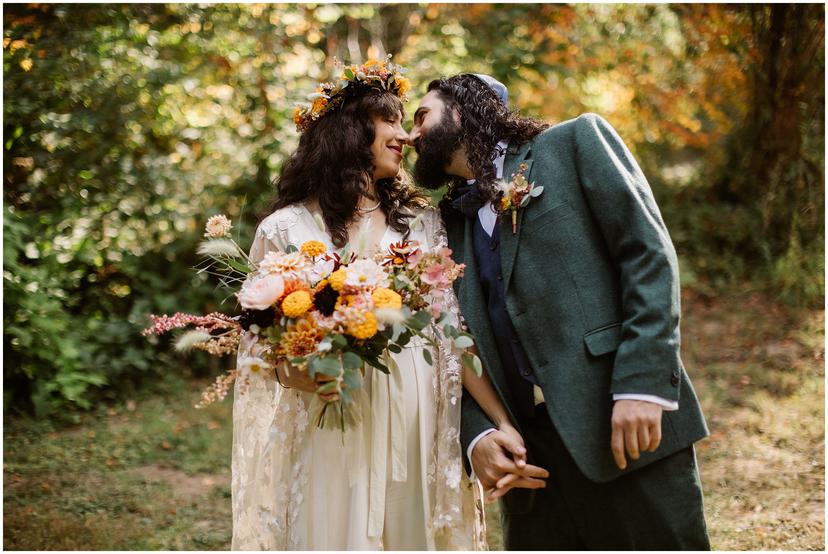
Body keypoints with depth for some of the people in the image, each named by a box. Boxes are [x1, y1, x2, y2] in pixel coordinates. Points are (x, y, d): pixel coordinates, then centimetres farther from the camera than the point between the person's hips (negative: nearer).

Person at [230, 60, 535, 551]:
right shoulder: (285, 229, 0)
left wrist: (504, 422, -7)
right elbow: (255, 340, 3)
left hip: (417, 434, 3)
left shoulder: (422, 221, 8)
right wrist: (299, 374, -18)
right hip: (329, 440, -2)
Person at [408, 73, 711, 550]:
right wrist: (476, 434, -4)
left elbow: (650, 254, -5)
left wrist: (641, 384, -16)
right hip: (529, 457, 5)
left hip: (629, 427, -4)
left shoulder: (576, 142, 5)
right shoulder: (452, 225, 18)